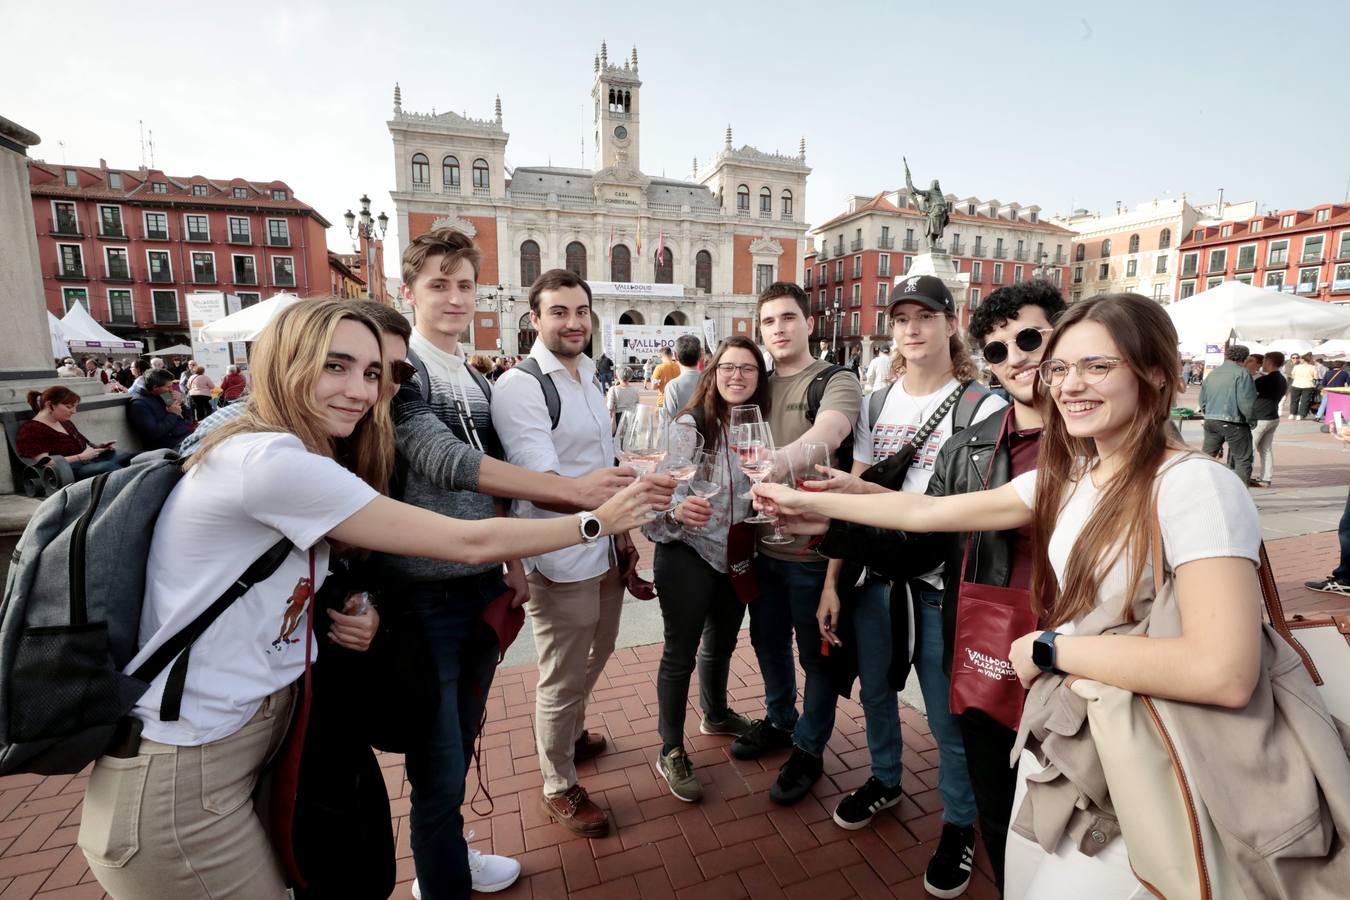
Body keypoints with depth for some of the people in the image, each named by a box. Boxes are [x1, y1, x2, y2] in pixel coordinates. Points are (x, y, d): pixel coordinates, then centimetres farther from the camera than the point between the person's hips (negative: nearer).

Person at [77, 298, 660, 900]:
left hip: (243, 741, 9)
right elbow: (469, 543, -26)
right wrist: (597, 522, -16)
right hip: (180, 778, -8)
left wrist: (353, 617, -11)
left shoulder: (299, 462, 4)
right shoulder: (270, 459, -26)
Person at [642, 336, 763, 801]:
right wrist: (678, 510, -42)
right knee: (680, 653, 7)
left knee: (722, 642, 24)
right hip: (688, 557, -6)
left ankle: (716, 715, 50)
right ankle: (671, 752, 26)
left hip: (737, 557, 6)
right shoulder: (690, 425, -18)